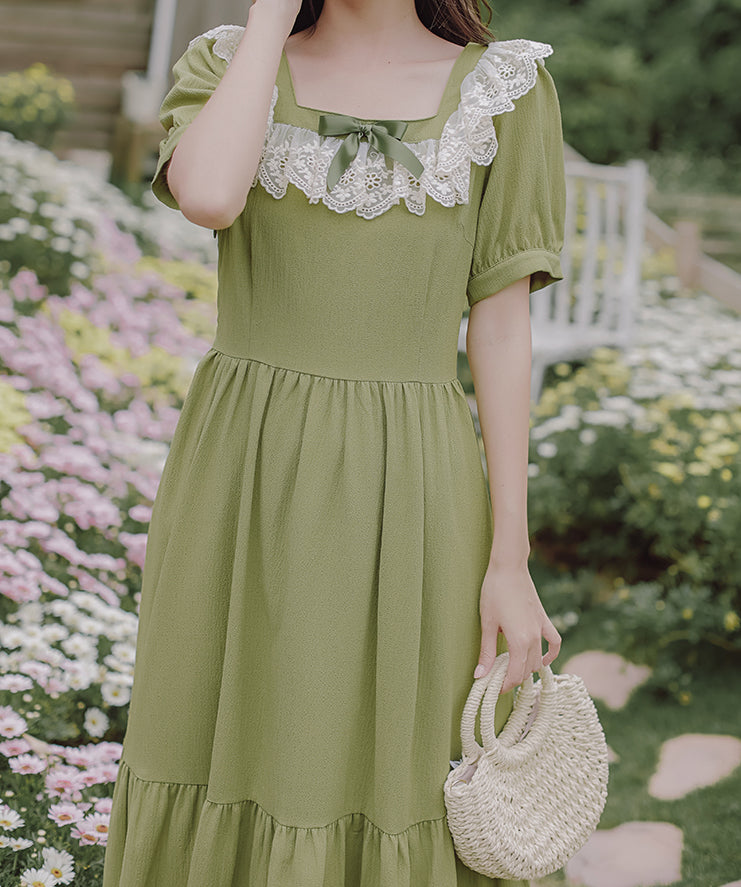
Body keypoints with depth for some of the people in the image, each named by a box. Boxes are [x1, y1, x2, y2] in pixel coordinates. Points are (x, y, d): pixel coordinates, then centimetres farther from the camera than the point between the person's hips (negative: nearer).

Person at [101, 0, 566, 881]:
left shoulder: (502, 89, 2)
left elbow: (502, 330, 0)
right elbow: (207, 196, -21)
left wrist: (510, 560, -4)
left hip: (406, 501, 0)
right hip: (246, 487, 1)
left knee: (393, 788, 8)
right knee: (230, 774, 11)